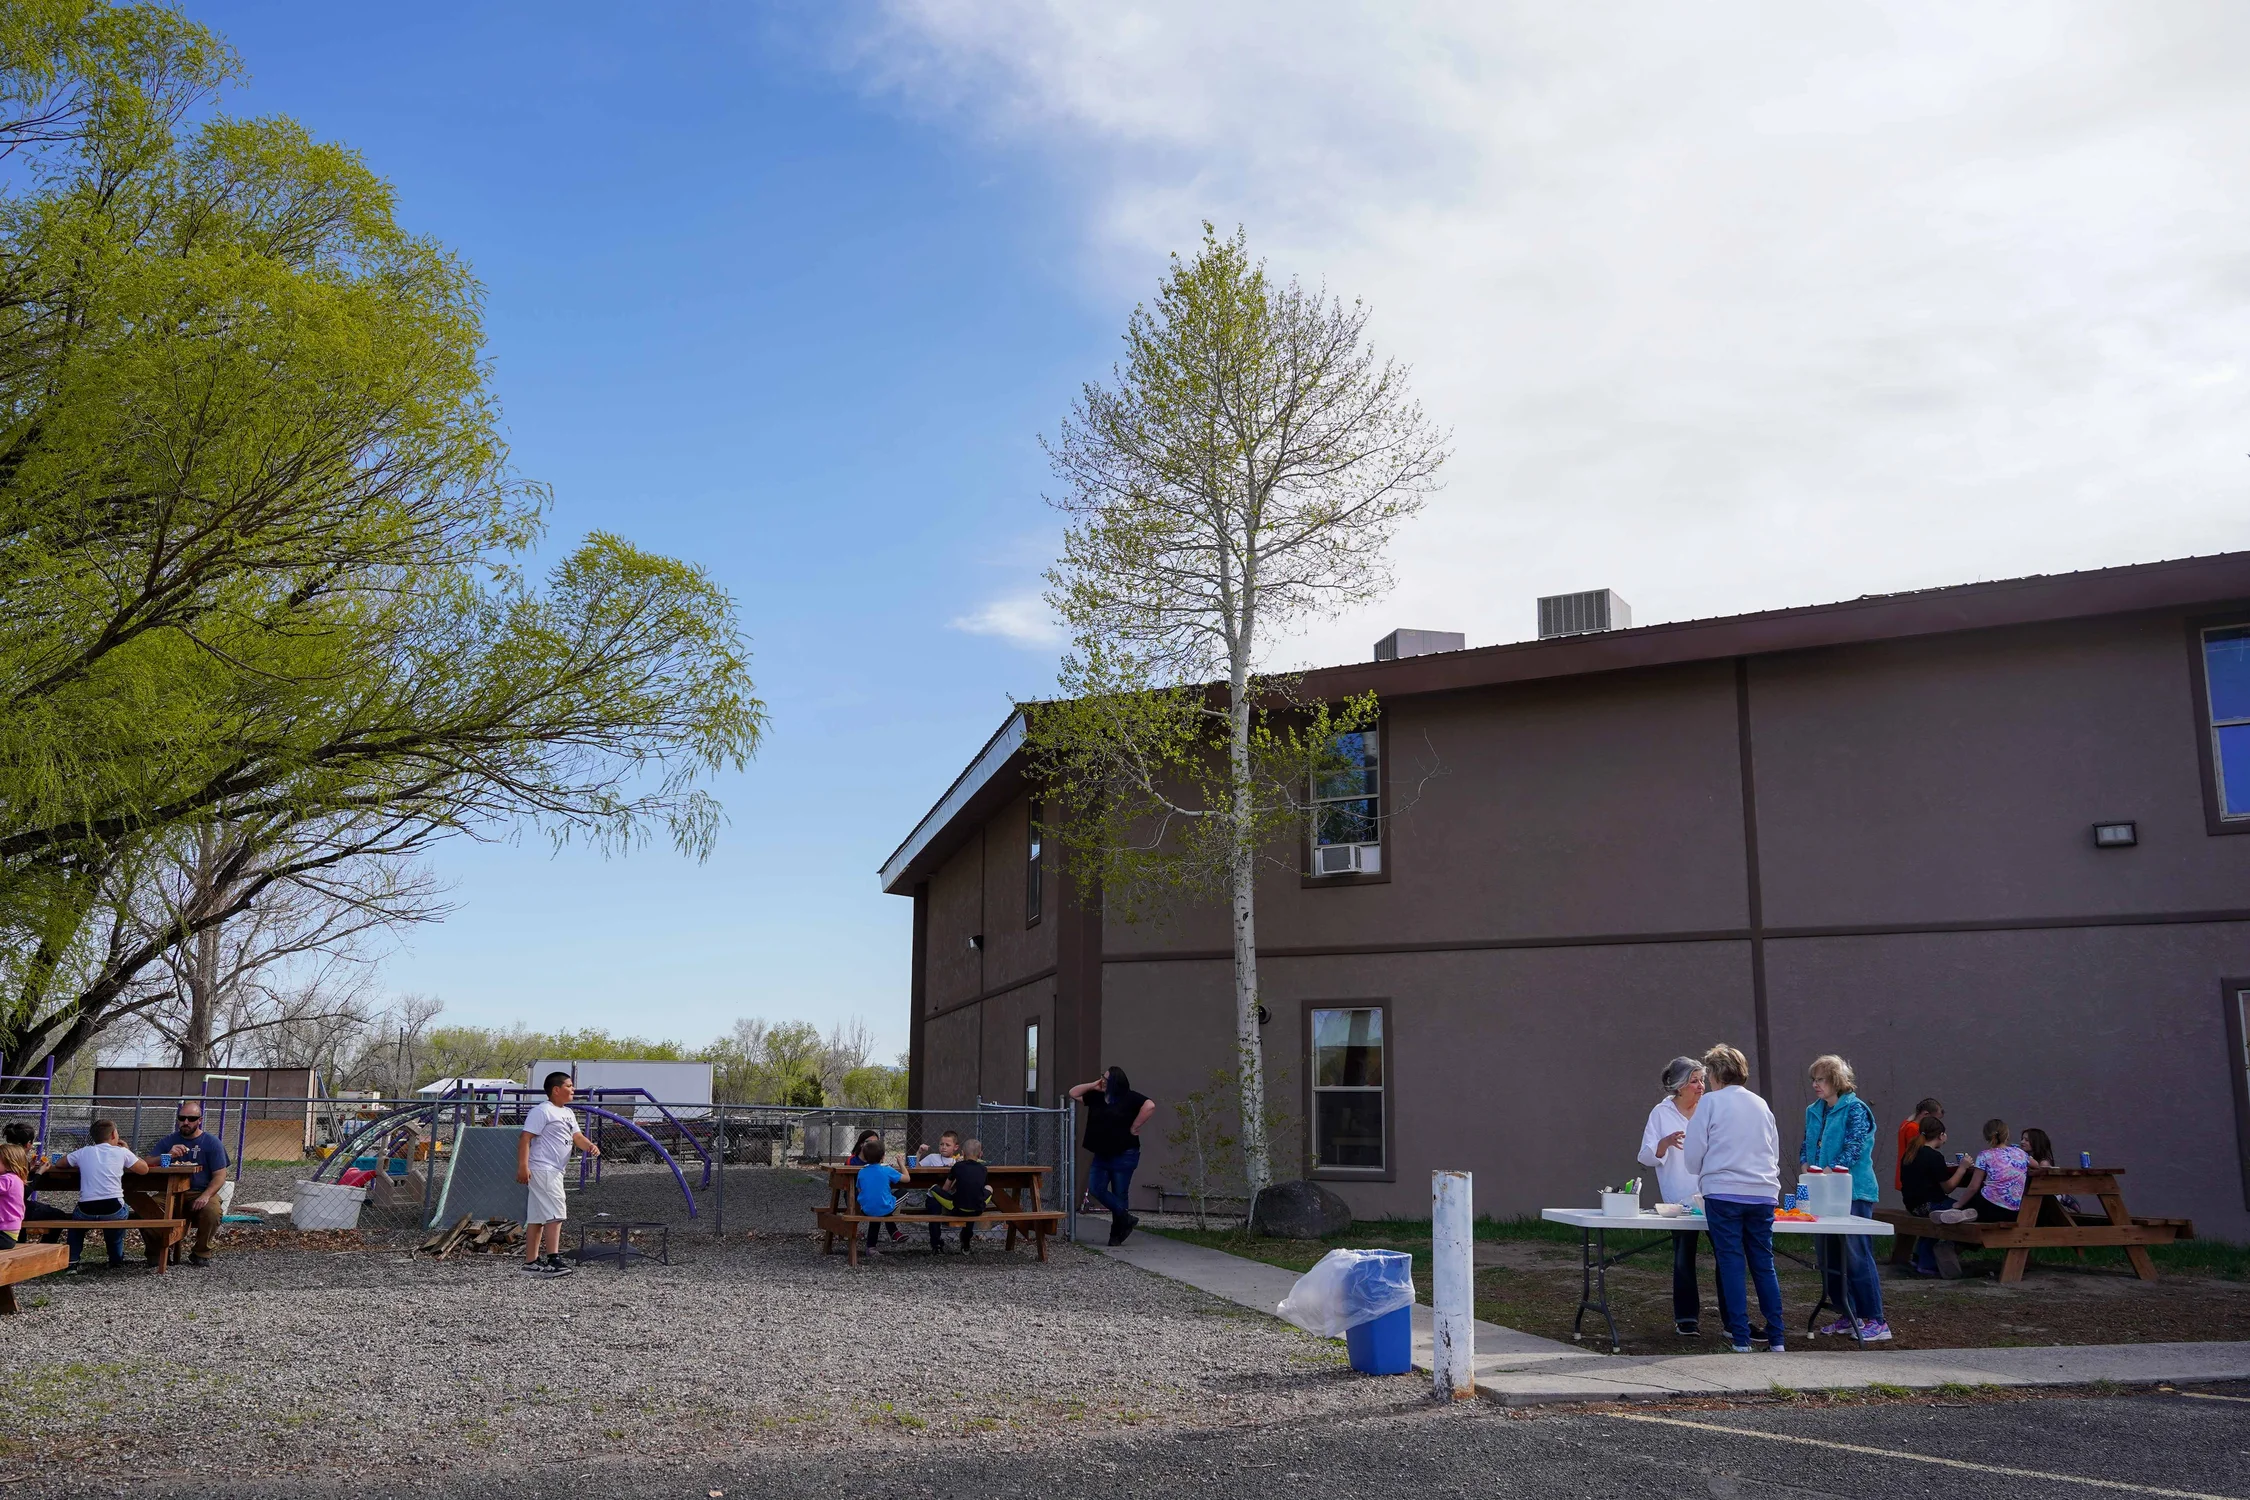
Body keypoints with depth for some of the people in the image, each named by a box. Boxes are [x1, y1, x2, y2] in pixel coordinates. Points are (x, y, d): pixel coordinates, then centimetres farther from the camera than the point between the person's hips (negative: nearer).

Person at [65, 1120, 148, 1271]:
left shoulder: (83, 1152, 11)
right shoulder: (121, 1152, 5)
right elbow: (144, 1169, 13)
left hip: (87, 1211, 1)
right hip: (113, 1211, -1)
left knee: (76, 1216, 36)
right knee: (123, 1212, 35)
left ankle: (72, 1261, 26)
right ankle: (117, 1258, 39)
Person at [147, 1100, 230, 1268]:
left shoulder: (211, 1142, 2)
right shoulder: (169, 1141, 11)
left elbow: (220, 1176, -4)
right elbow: (147, 1163, -2)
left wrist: (205, 1196, -22)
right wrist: (167, 1156, -21)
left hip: (201, 1193, -2)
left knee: (212, 1210, -34)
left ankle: (201, 1253, -6)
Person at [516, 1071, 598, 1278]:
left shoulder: (568, 1113, 18)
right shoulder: (541, 1111, -11)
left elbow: (577, 1137, 16)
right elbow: (525, 1137, -17)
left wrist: (590, 1146, -6)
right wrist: (522, 1166, -25)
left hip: (554, 1171, 10)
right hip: (542, 1170, -10)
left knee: (537, 1218, 11)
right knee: (556, 1213, -13)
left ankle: (531, 1261, 14)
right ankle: (553, 1260, -14)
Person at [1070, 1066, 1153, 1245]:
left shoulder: (1129, 1098, -9)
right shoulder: (1097, 1097, 10)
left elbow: (1150, 1106, -23)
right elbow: (1073, 1093, 17)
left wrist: (1134, 1128, -18)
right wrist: (1093, 1085, 3)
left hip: (1123, 1155, -7)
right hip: (1102, 1155, 7)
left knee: (1120, 1194, 0)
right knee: (1095, 1188, -4)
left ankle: (1117, 1234, 12)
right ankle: (1127, 1218, 6)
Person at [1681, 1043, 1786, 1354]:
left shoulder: (1710, 1103, -3)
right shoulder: (1761, 1105, 12)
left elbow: (1693, 1154, -1)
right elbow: (1775, 1152, 20)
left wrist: (1703, 1175, 19)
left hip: (1723, 1192, -4)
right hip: (1763, 1194, 4)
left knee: (1732, 1265, 1)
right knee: (1764, 1265, 10)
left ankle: (1741, 1339, 0)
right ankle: (1776, 1339, 10)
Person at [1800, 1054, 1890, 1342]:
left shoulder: (1855, 1109, -8)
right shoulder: (1814, 1111, 14)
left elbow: (1855, 1148, -16)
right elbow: (1807, 1145, 19)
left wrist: (1829, 1171, -21)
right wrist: (1807, 1165, -1)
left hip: (1853, 1192, -8)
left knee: (1857, 1256, -9)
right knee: (1829, 1258, 10)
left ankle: (1875, 1321, -4)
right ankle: (1846, 1316, 20)